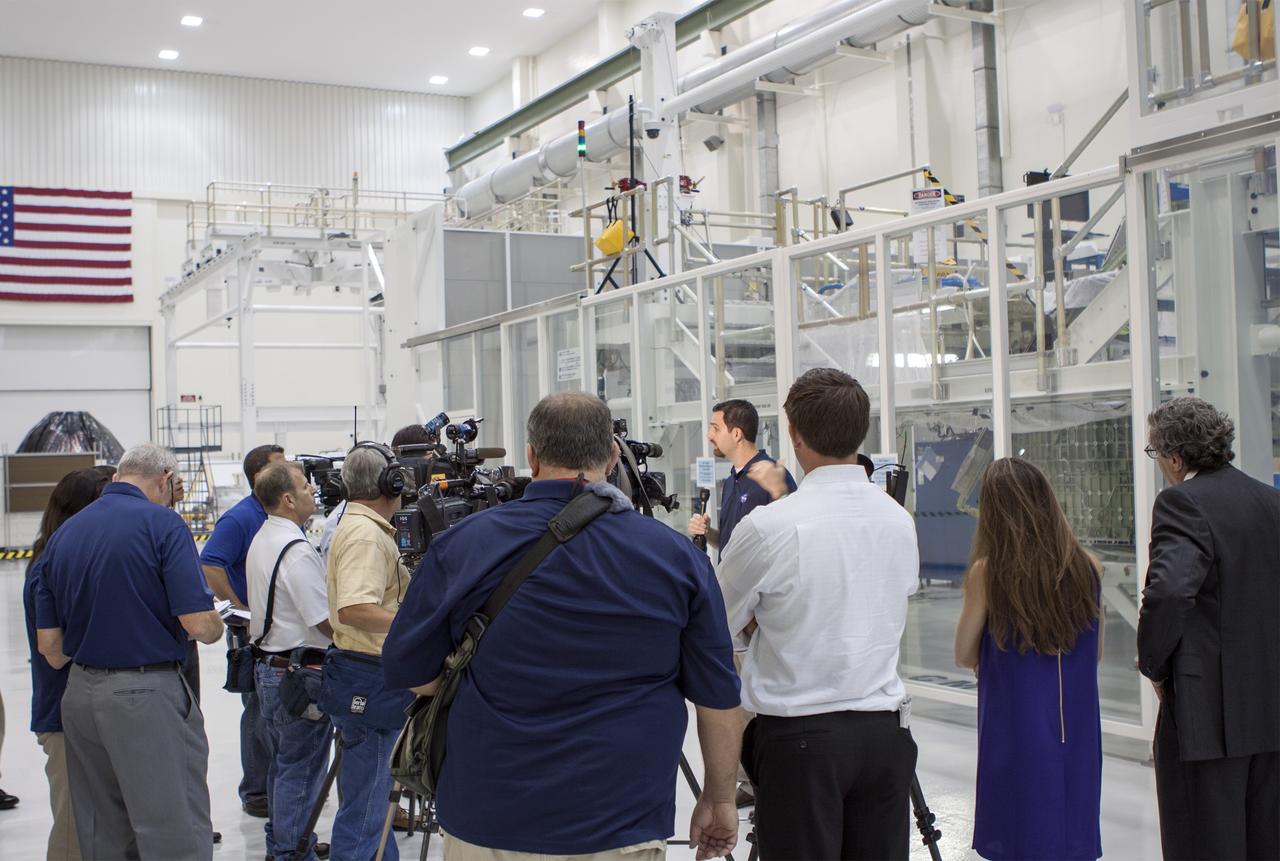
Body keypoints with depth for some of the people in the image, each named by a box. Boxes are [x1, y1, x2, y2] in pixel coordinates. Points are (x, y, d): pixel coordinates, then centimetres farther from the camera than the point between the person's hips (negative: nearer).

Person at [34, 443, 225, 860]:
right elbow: (198, 623, -16)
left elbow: (49, 645, 8)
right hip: (148, 695, -7)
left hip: (80, 696, 7)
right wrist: (217, 628, 6)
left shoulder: (62, 534, 9)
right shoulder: (162, 523, -10)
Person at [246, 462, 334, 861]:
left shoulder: (260, 540, 10)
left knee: (281, 764, 19)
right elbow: (327, 622, -20)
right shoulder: (296, 551, -21)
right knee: (301, 769, -1)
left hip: (267, 663, 10)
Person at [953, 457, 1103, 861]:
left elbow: (964, 655, -2)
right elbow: (1095, 652, 8)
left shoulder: (988, 571, -12)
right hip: (1078, 734, 3)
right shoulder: (1087, 567, -2)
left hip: (1017, 733, -3)